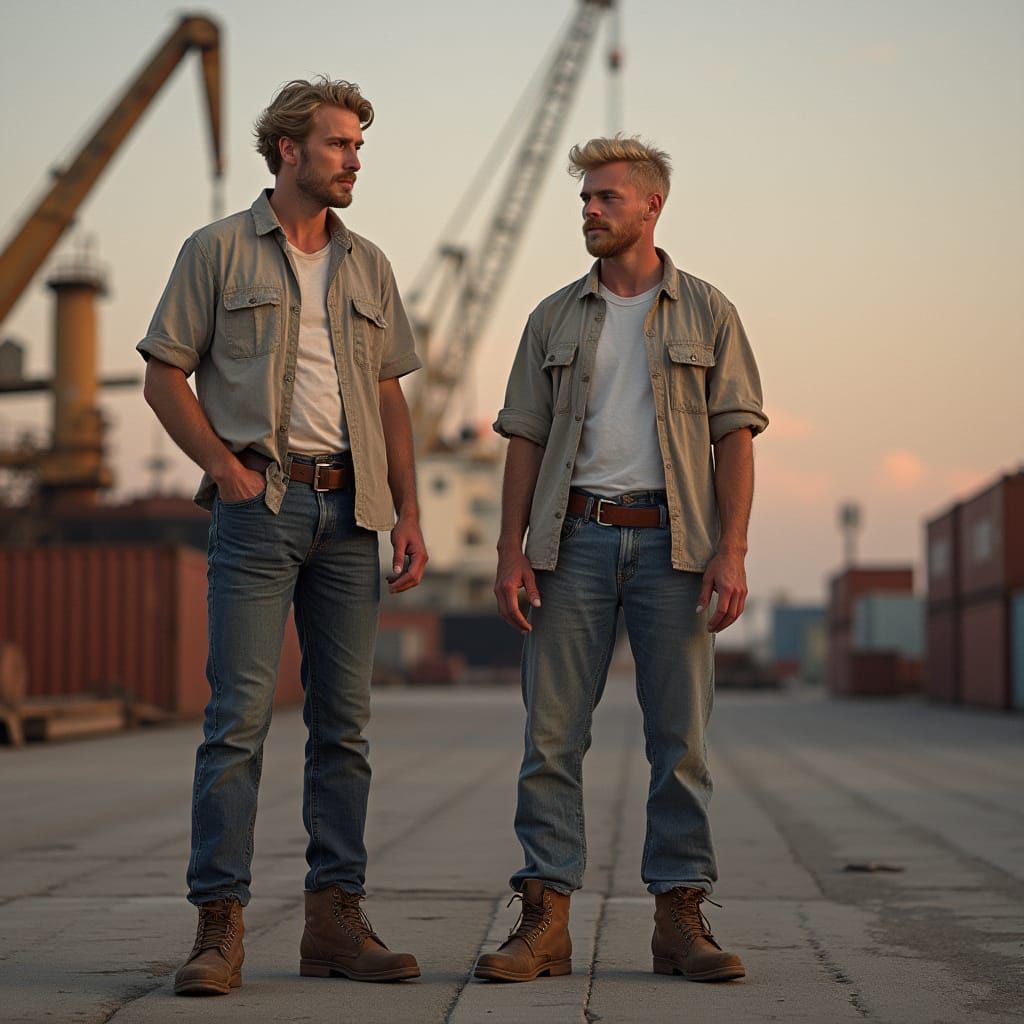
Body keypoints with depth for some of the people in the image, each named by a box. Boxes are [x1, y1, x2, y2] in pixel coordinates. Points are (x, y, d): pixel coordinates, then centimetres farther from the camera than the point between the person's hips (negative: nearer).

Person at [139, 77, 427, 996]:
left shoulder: (367, 266, 16)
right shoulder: (219, 251, 4)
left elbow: (389, 399, 17)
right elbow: (164, 375, 3)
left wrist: (409, 513, 7)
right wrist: (225, 463, -9)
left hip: (349, 510, 5)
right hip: (259, 506, -4)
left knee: (344, 720, 4)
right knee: (240, 713, -10)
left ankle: (337, 920, 9)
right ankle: (219, 926, -8)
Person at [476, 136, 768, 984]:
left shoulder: (707, 314, 7)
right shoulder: (555, 320, 12)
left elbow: (735, 437, 2)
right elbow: (525, 440, 11)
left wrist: (732, 553, -8)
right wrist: (511, 553, 0)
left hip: (673, 540, -1)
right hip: (576, 539, 2)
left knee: (681, 737, 0)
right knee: (551, 733, -3)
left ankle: (681, 919, 7)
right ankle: (546, 922, 0)